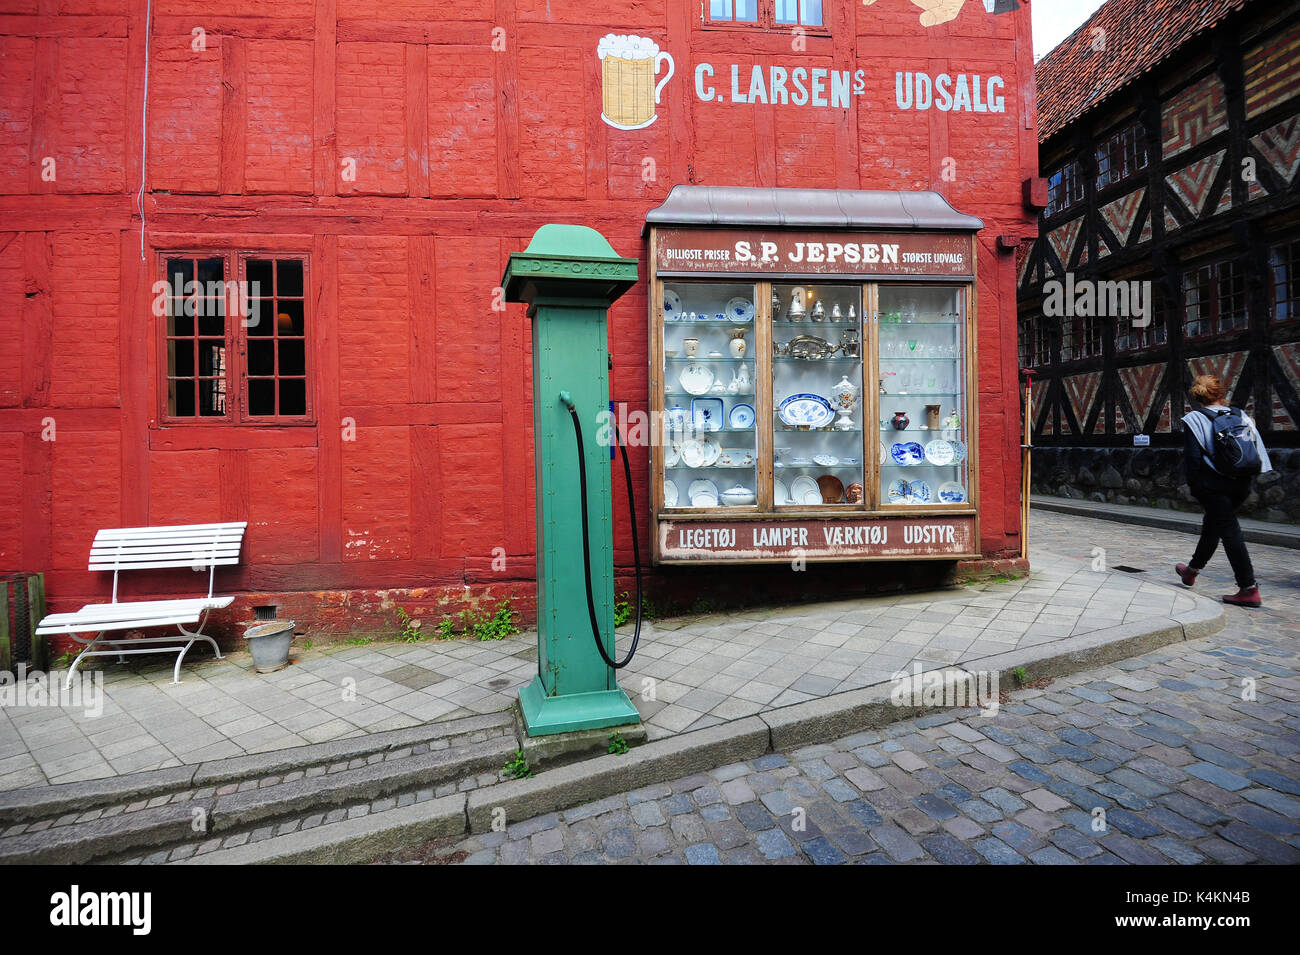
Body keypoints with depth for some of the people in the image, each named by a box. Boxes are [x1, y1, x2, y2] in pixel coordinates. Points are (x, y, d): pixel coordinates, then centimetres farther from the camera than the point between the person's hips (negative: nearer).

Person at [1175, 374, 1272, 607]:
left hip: (1214, 485, -6)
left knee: (1230, 531, -3)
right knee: (1212, 526, 20)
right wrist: (1247, 478, 11)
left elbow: (1192, 457, -11)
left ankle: (1249, 589, -4)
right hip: (1241, 483, 6)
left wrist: (1194, 485, -3)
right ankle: (1193, 570, 35)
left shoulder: (1194, 420, -7)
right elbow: (1258, 447, 6)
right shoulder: (1240, 415, 7)